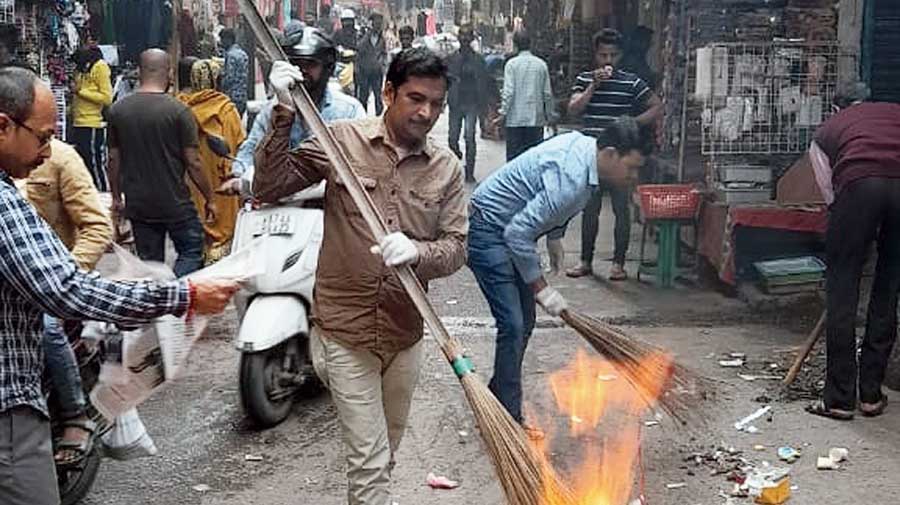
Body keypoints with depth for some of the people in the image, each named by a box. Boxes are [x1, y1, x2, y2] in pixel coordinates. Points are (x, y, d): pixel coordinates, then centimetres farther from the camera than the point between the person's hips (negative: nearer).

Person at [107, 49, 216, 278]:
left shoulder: (118, 110, 0)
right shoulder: (179, 111, -13)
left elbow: (114, 159, 6)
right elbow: (193, 162, -11)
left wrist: (116, 197, 19)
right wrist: (210, 199, 0)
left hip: (137, 205, 4)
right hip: (175, 204, -4)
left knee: (149, 263, 13)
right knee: (191, 251, 10)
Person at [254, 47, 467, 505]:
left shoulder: (446, 167, 1)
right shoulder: (341, 139, -7)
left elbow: (456, 245, -2)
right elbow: (269, 188, -8)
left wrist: (417, 252, -24)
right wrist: (284, 117, -20)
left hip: (405, 333, 4)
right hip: (345, 329, -4)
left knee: (385, 453, 21)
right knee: (370, 458, -3)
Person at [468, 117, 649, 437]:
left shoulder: (584, 144, -1)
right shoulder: (570, 178, -31)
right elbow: (518, 232, -30)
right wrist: (541, 288, -22)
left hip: (509, 228, 10)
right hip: (487, 230, -10)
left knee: (524, 321, 12)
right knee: (513, 326, -13)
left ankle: (497, 400, 26)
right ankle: (510, 421, -4)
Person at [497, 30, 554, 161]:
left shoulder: (511, 64, -4)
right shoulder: (541, 64, 3)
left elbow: (508, 91, -11)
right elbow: (547, 93, 4)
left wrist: (503, 113, -6)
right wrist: (549, 116, 13)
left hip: (515, 119, -2)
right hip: (536, 119, 2)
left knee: (513, 157, 3)